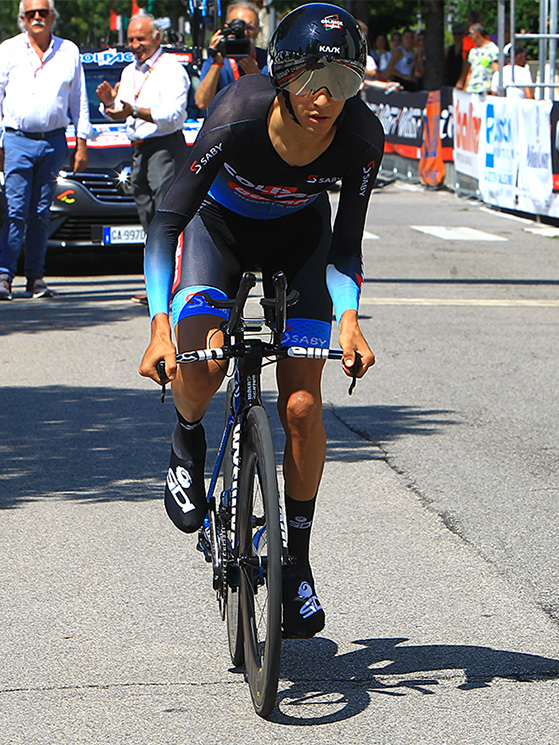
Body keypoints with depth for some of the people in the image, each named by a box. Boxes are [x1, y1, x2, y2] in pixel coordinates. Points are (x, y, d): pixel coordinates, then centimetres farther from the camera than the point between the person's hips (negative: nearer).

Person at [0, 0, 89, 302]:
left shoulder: (69, 51, 10)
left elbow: (79, 100, 14)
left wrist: (82, 143, 9)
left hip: (54, 141, 2)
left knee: (41, 213, 5)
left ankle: (36, 275, 10)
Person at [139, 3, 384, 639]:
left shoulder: (360, 139, -28)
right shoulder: (238, 118, -36)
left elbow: (344, 246, -16)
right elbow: (168, 219, -31)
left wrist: (347, 318, -34)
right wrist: (160, 325, -41)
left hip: (299, 238, 2)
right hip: (220, 225, -1)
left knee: (302, 406, -9)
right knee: (199, 364, -28)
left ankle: (296, 560, 7)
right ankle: (187, 441, 8)